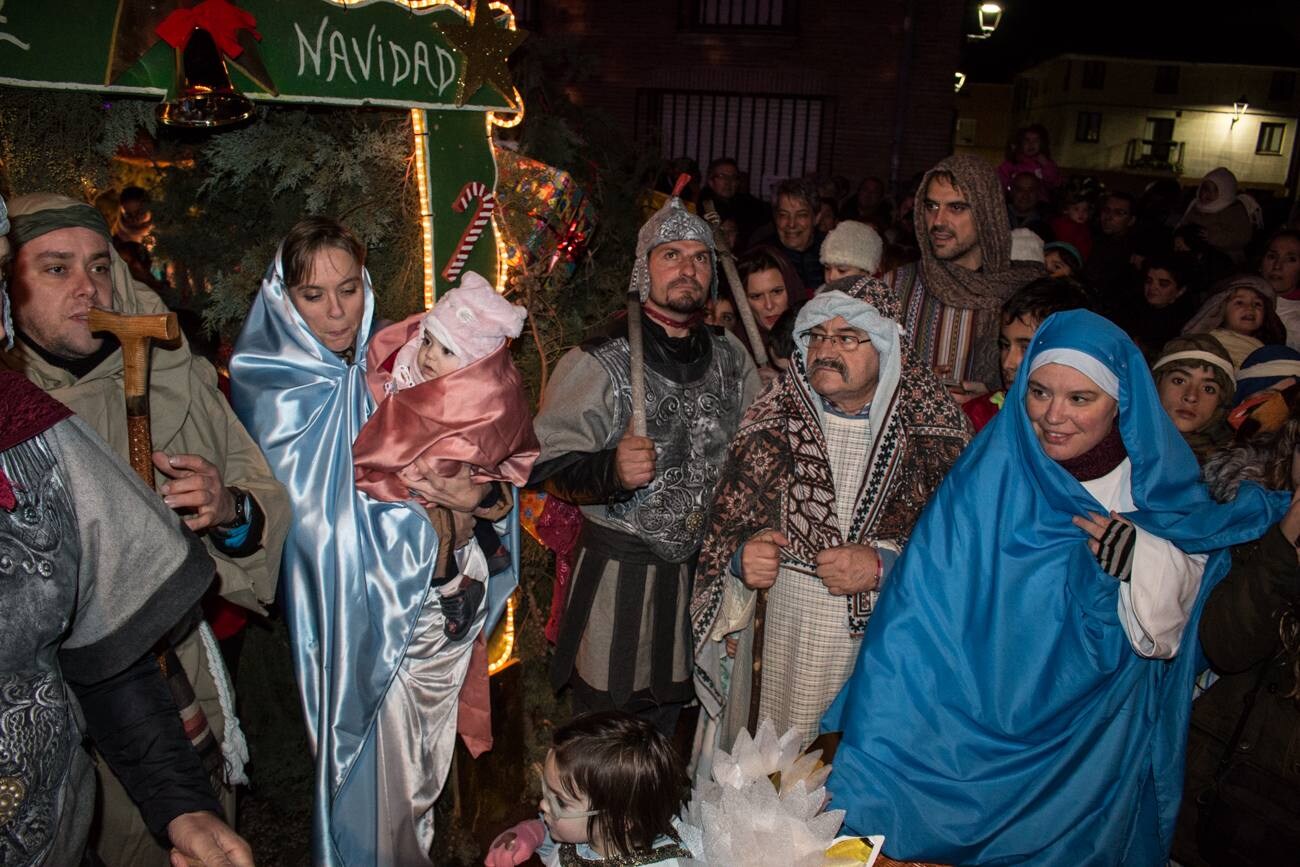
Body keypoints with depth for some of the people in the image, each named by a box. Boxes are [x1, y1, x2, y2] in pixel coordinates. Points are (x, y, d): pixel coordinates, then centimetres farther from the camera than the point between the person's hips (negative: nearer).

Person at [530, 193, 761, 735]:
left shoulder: (730, 360, 3)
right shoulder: (597, 364, -13)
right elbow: (548, 470, -16)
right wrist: (612, 471, -33)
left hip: (702, 565, 5)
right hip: (620, 569, -5)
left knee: (666, 721, 23)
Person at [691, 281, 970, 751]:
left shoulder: (932, 420, -3)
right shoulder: (775, 417, 1)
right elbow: (727, 522, 5)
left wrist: (884, 563, -18)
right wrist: (743, 554, -15)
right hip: (785, 636, 1)